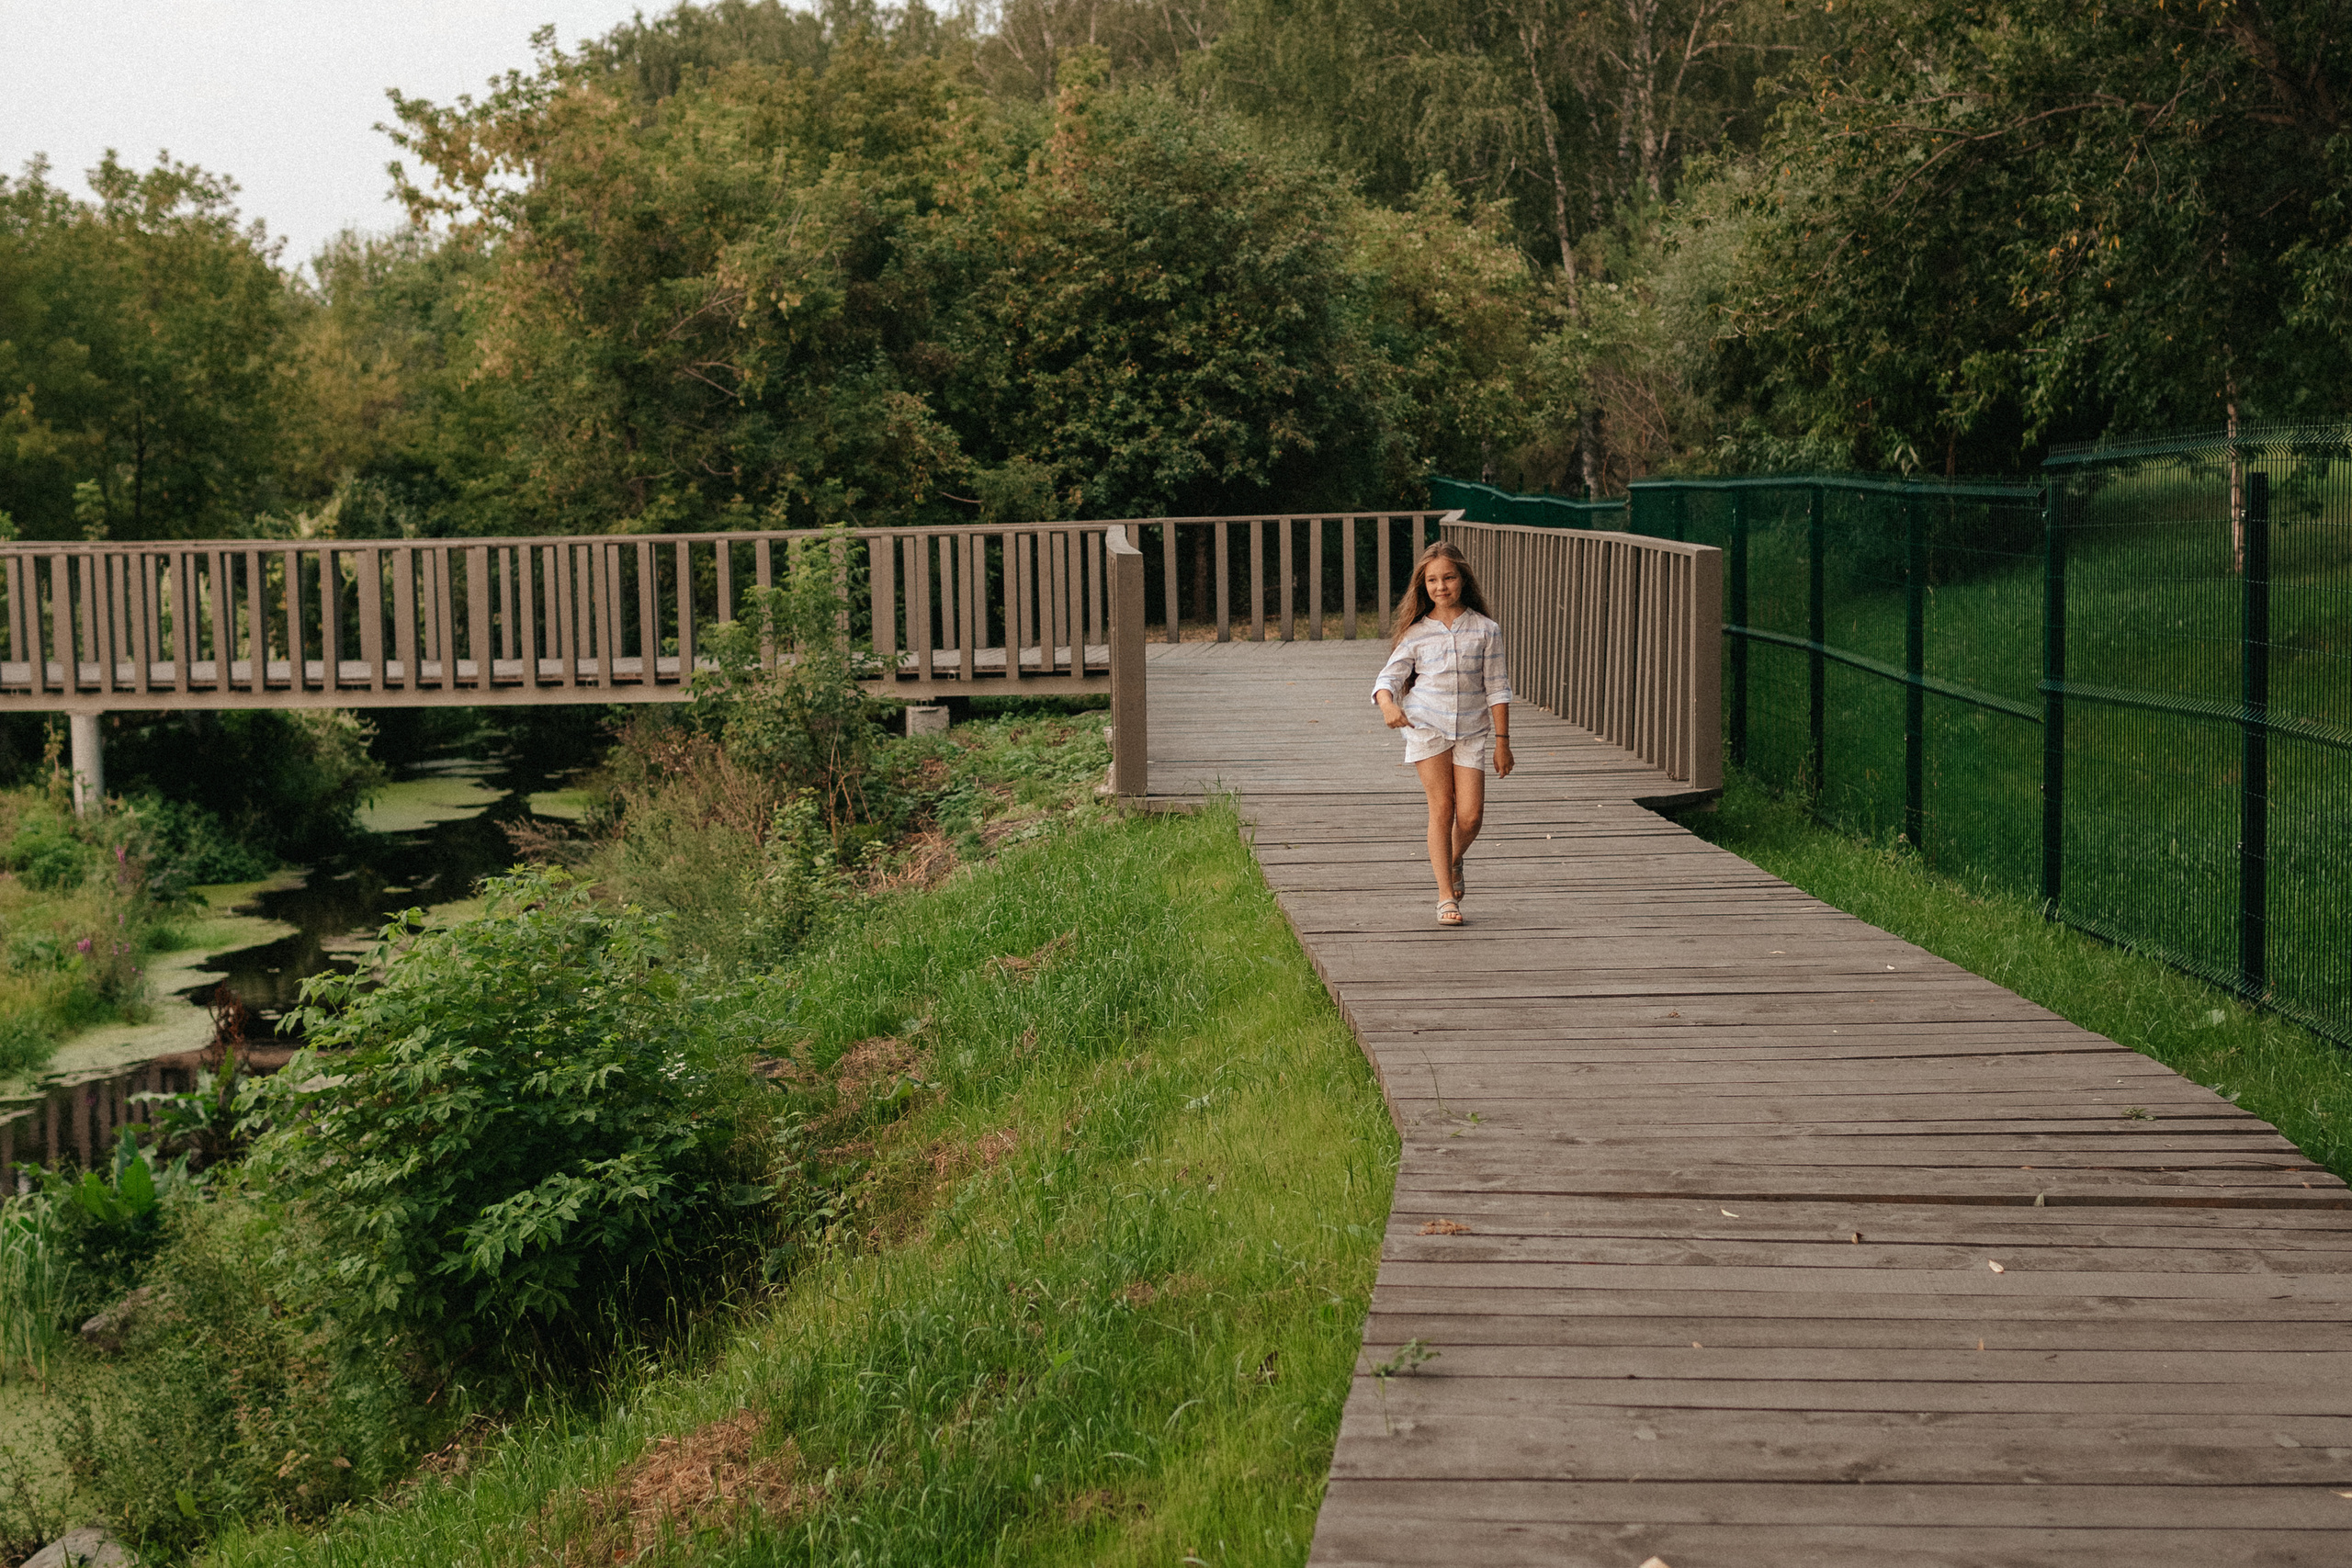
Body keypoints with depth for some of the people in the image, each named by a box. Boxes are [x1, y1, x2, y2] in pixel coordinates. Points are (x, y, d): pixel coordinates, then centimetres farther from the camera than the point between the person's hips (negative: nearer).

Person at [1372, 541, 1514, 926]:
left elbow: (1497, 688, 4)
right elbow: (1388, 677, 0)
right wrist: (1388, 704, -24)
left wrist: (1502, 741, 2)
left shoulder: (1484, 630, 2)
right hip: (1427, 725, 0)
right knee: (1442, 809, -3)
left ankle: (1450, 860, 28)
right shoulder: (1416, 633, 3)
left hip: (1472, 731, 1)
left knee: (1470, 815, -6)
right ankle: (1446, 896, 4)